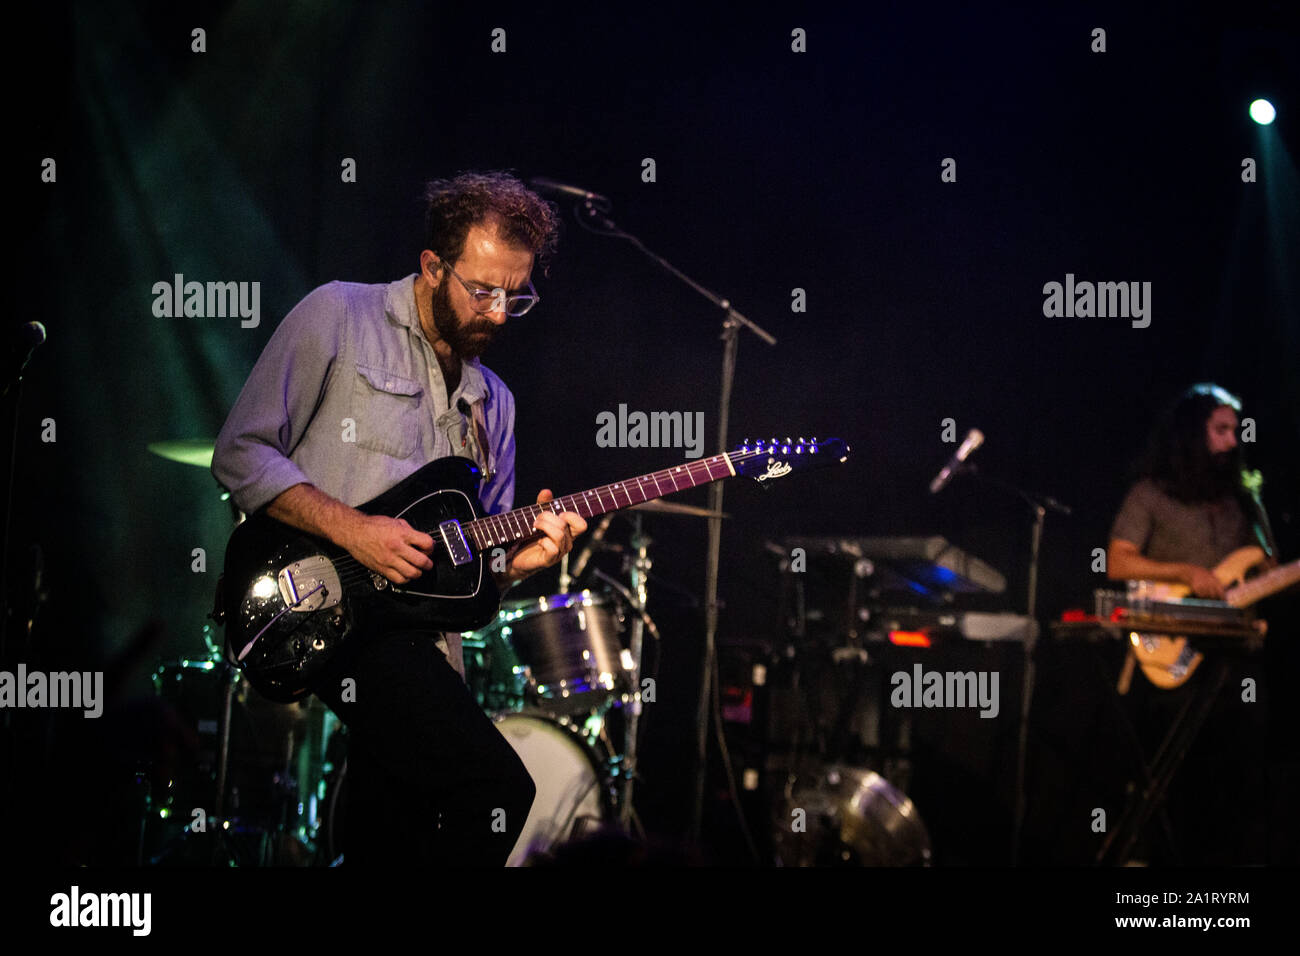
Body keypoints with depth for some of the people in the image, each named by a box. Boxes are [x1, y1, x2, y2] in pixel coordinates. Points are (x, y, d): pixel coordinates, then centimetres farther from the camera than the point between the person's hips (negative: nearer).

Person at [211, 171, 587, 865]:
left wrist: (520, 559, -2)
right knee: (498, 789, -24)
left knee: (384, 841, 8)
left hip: (418, 637, 7)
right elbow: (240, 454, -5)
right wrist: (350, 528, -17)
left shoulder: (492, 401, 19)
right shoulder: (339, 318, 0)